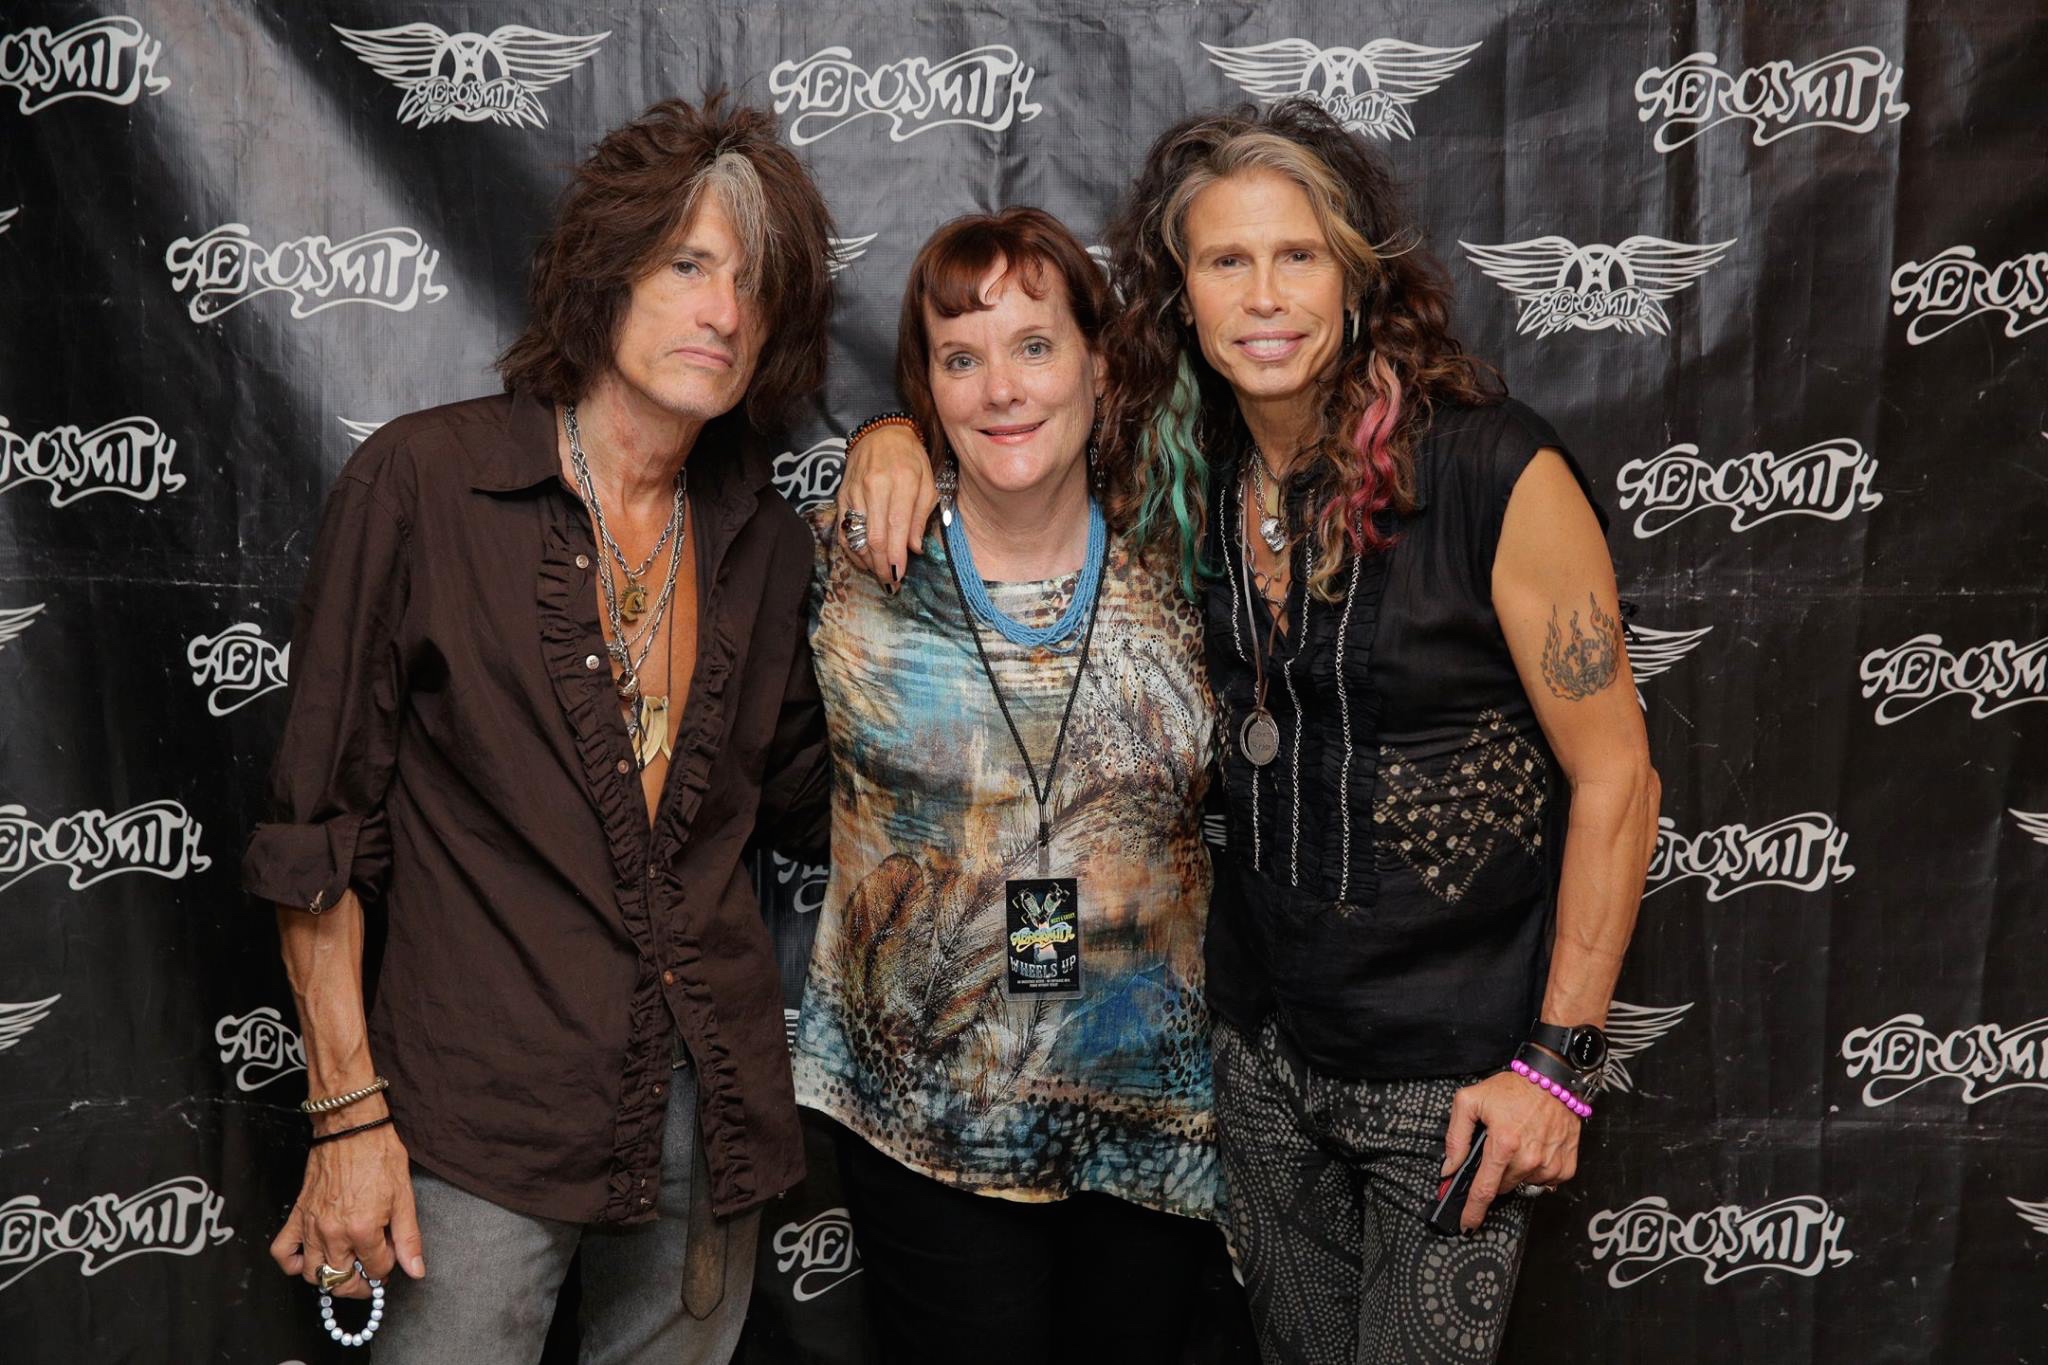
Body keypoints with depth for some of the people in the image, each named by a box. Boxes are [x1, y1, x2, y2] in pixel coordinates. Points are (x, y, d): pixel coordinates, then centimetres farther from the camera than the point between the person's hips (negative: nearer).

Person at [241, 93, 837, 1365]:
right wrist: (350, 1113, -8)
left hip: (713, 1108, 5)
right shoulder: (424, 481, -7)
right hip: (486, 1113, -4)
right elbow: (321, 820, -6)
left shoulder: (764, 541, 6)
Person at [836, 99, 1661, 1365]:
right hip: (1263, 1045, 5)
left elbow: (1614, 778, -13)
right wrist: (898, 438, -11)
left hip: (1453, 1067, -5)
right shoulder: (1193, 465, -4)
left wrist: (1561, 1061, -13)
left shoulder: (1498, 472, -18)